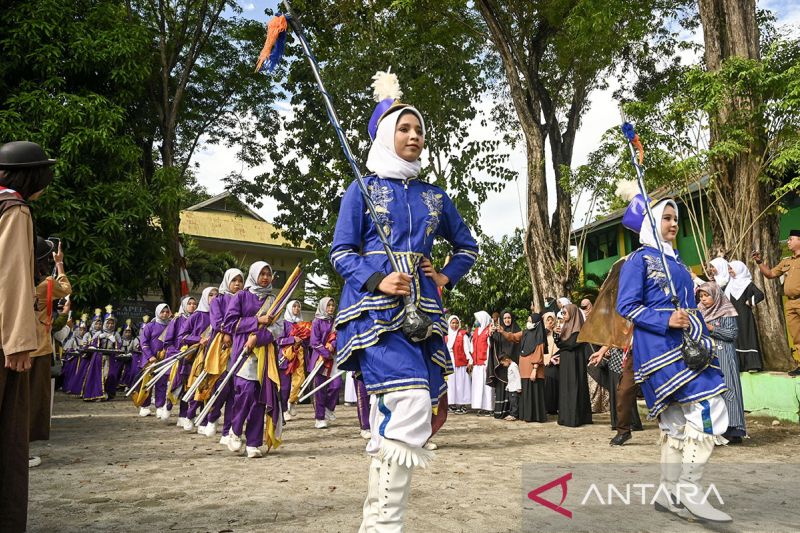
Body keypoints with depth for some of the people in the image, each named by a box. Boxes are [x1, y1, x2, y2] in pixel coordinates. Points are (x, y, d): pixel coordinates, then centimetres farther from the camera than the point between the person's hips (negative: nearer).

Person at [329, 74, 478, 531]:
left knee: (391, 415, 4)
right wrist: (378, 281, -15)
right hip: (375, 309, -4)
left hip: (421, 311, 5)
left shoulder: (436, 197, 17)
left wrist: (446, 278, 9)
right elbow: (342, 251, 2)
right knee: (410, 403, -23)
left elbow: (468, 247, 27)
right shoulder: (364, 189, 7)